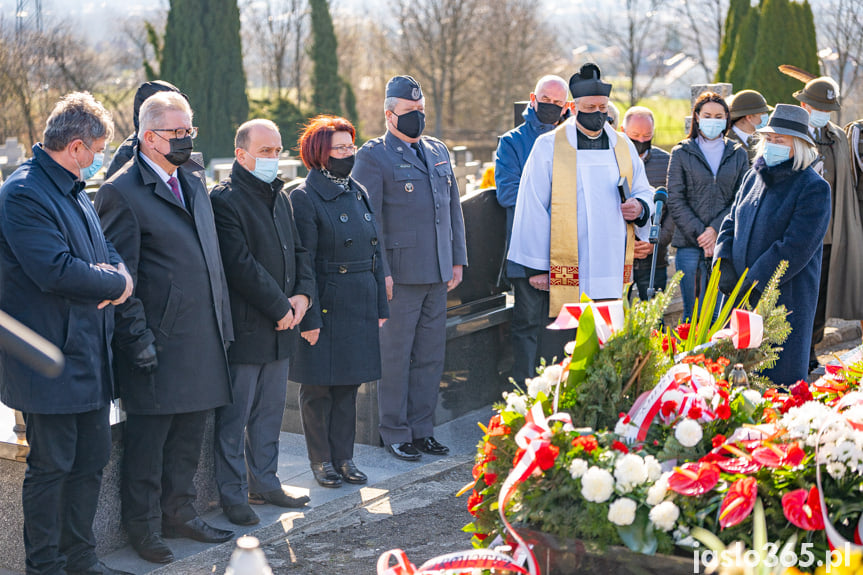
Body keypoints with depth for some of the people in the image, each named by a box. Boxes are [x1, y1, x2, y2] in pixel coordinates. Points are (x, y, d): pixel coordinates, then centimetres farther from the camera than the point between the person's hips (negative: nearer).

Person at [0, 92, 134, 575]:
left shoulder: (75, 192, 15)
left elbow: (108, 248, 17)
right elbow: (57, 271, -26)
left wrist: (118, 276, -6)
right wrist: (116, 282, -12)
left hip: (91, 356, 9)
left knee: (91, 462, 14)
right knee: (51, 467, 1)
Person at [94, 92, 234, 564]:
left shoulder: (195, 183, 15)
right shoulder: (122, 192, -10)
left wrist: (223, 321, 15)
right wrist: (138, 337, -15)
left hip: (202, 338, 8)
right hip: (159, 340, -7)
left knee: (190, 431, 15)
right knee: (148, 435, 2)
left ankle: (178, 511, 29)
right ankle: (143, 526, 15)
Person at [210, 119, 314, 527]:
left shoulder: (280, 197, 15)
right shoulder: (224, 199, -13)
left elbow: (298, 250, 19)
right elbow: (241, 265, -18)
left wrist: (303, 294, 1)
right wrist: (280, 308, -14)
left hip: (280, 326, 8)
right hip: (243, 328, -8)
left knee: (270, 412, 16)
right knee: (234, 416, 1)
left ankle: (264, 482, 27)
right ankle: (233, 496, 10)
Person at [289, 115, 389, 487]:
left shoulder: (358, 193, 10)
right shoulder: (305, 198, -10)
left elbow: (374, 251, 14)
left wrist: (380, 307, 11)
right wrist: (310, 318, -15)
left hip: (361, 304, 6)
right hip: (327, 306, -6)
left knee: (348, 385, 12)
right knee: (319, 387, 6)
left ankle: (343, 457, 22)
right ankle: (321, 460, 18)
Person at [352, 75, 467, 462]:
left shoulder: (438, 151, 15)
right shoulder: (373, 156, -5)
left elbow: (453, 208, 19)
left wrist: (457, 259, 12)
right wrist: (380, 272, -14)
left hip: (437, 273, 6)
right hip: (400, 274, -6)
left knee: (430, 356, 10)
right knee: (396, 356, 2)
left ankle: (422, 430, 20)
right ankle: (396, 433, 12)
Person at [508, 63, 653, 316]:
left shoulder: (623, 146, 14)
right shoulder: (548, 146, 1)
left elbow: (644, 191, 24)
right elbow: (532, 210, 0)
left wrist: (640, 207, -2)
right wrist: (536, 266, -4)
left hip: (613, 272, 4)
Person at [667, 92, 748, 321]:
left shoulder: (738, 154, 11)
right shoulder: (681, 153, 6)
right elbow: (675, 201, 0)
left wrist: (716, 229, -10)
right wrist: (700, 234, -9)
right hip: (690, 245, -1)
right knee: (692, 313, -1)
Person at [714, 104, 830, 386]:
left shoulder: (813, 188, -10)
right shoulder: (755, 176, 12)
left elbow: (796, 246, -17)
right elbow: (731, 222, 16)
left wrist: (753, 284, -18)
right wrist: (724, 264, -2)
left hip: (785, 296, -6)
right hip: (739, 291, 6)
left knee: (779, 378, 0)